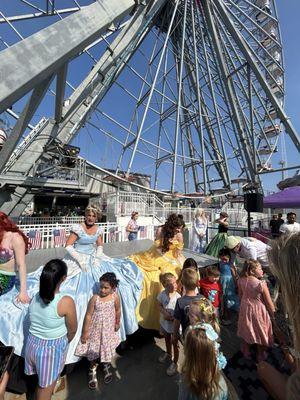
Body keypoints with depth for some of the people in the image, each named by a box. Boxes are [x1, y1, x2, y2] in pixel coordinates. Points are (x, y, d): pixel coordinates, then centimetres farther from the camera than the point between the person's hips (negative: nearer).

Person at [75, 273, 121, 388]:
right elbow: (88, 315, -15)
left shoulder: (115, 297, -20)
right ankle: (93, 371, 48)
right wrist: (85, 332, -9)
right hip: (95, 329, -1)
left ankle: (106, 367, 52)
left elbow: (118, 311, -3)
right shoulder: (95, 298, -25)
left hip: (108, 329, 1)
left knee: (108, 349, 19)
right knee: (93, 350, 16)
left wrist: (117, 323, 10)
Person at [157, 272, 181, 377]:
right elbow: (160, 306, -5)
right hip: (165, 322, 4)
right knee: (167, 340, 30)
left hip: (175, 323, -4)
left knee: (175, 343, 18)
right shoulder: (162, 294, -20)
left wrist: (172, 318, -28)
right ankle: (168, 354, 59)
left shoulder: (178, 297, -29)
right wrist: (164, 313, -21)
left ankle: (174, 363, 44)